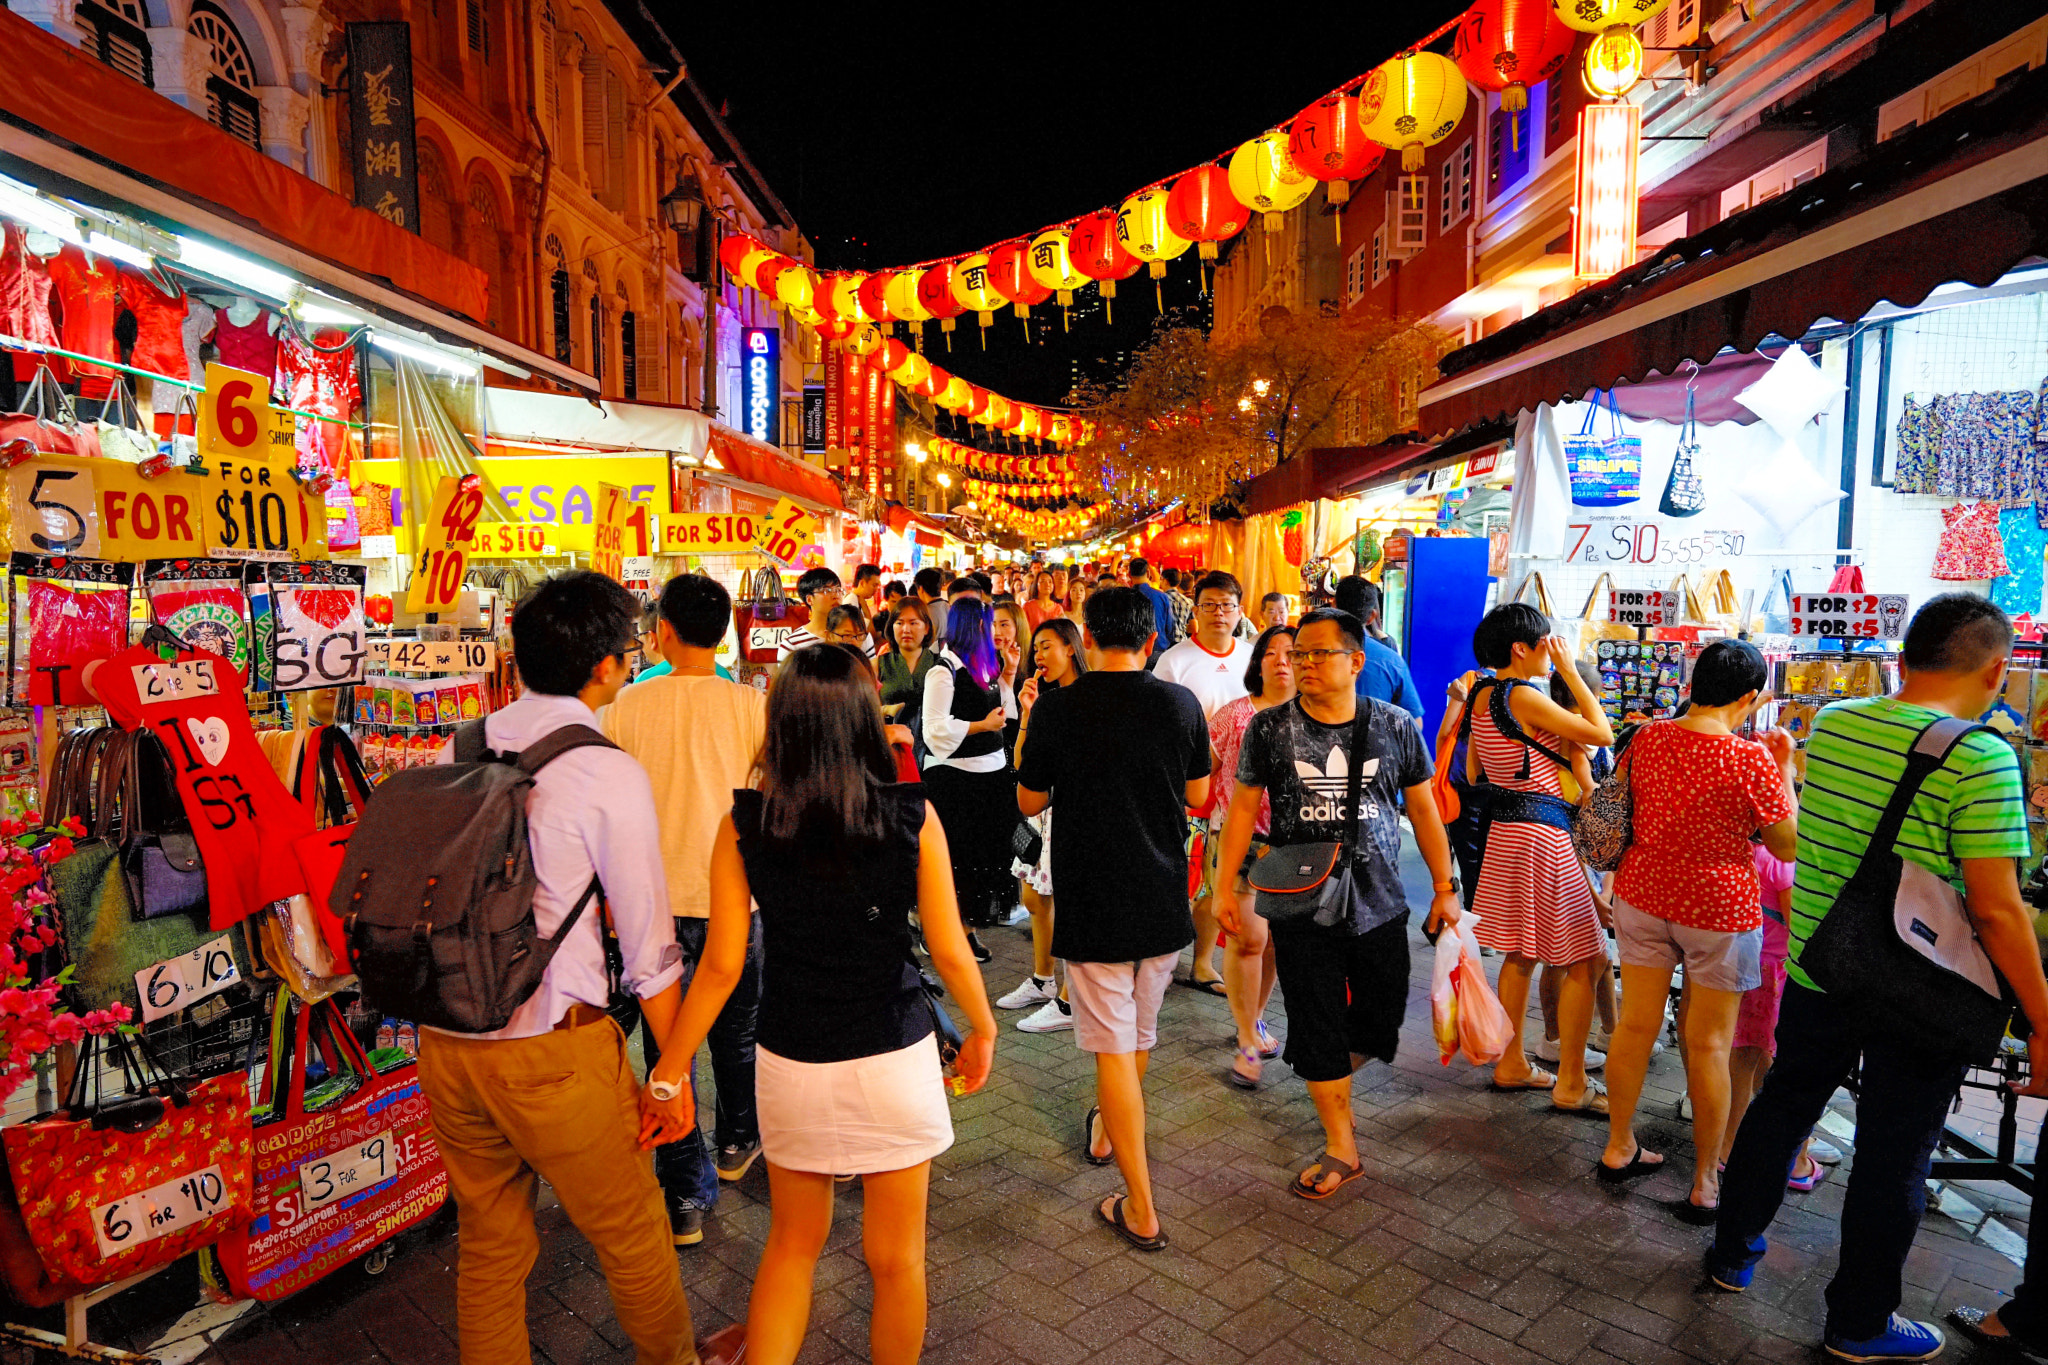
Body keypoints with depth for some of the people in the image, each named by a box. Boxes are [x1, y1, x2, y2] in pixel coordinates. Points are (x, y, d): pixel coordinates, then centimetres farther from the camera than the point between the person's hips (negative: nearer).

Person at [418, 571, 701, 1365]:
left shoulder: (459, 751, 2)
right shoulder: (609, 772, -15)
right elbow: (648, 947, -12)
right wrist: (674, 1070, -2)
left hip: (446, 1041, 6)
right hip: (551, 1051, -5)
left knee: (487, 1245, 23)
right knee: (632, 1237, 17)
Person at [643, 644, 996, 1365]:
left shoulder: (744, 823, -10)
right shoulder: (912, 814, -12)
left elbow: (721, 965, -6)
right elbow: (950, 951, -6)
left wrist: (668, 1073, 6)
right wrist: (983, 1030, 11)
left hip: (792, 1062, 2)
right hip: (894, 1058, -1)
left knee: (792, 1244, 24)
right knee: (896, 1257, 18)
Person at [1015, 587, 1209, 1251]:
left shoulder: (1056, 708, -12)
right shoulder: (1181, 703, -6)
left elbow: (1029, 802, -1)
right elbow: (1197, 795, 6)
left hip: (1092, 901, -3)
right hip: (1164, 899, 4)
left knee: (1114, 1046, 3)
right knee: (1140, 1032, 23)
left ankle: (1141, 1210, 7)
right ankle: (1107, 1133, 47)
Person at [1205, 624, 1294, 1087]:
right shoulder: (1234, 714, -3)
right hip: (1243, 839, -3)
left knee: (1276, 939, 12)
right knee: (1248, 937, -6)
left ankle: (1254, 1018, 33)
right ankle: (1248, 1040, 7)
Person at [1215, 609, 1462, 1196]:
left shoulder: (1395, 726, -2)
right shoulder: (1270, 727, -5)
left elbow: (1423, 809, 6)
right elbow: (1243, 806, 1)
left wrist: (1444, 888, 8)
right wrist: (1226, 886, -1)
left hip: (1380, 907, 2)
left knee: (1381, 1024, 12)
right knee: (1317, 1029, 4)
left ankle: (1332, 1084, 45)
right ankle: (1341, 1149, 22)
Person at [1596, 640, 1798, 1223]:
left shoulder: (1646, 737, -5)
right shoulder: (1751, 760, -19)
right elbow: (1788, 846, -8)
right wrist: (1785, 769, 0)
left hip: (1643, 895, 5)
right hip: (1718, 910, -4)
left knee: (1635, 1025, 15)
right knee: (1708, 1045, 7)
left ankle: (1618, 1146, 30)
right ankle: (1706, 1183, 21)